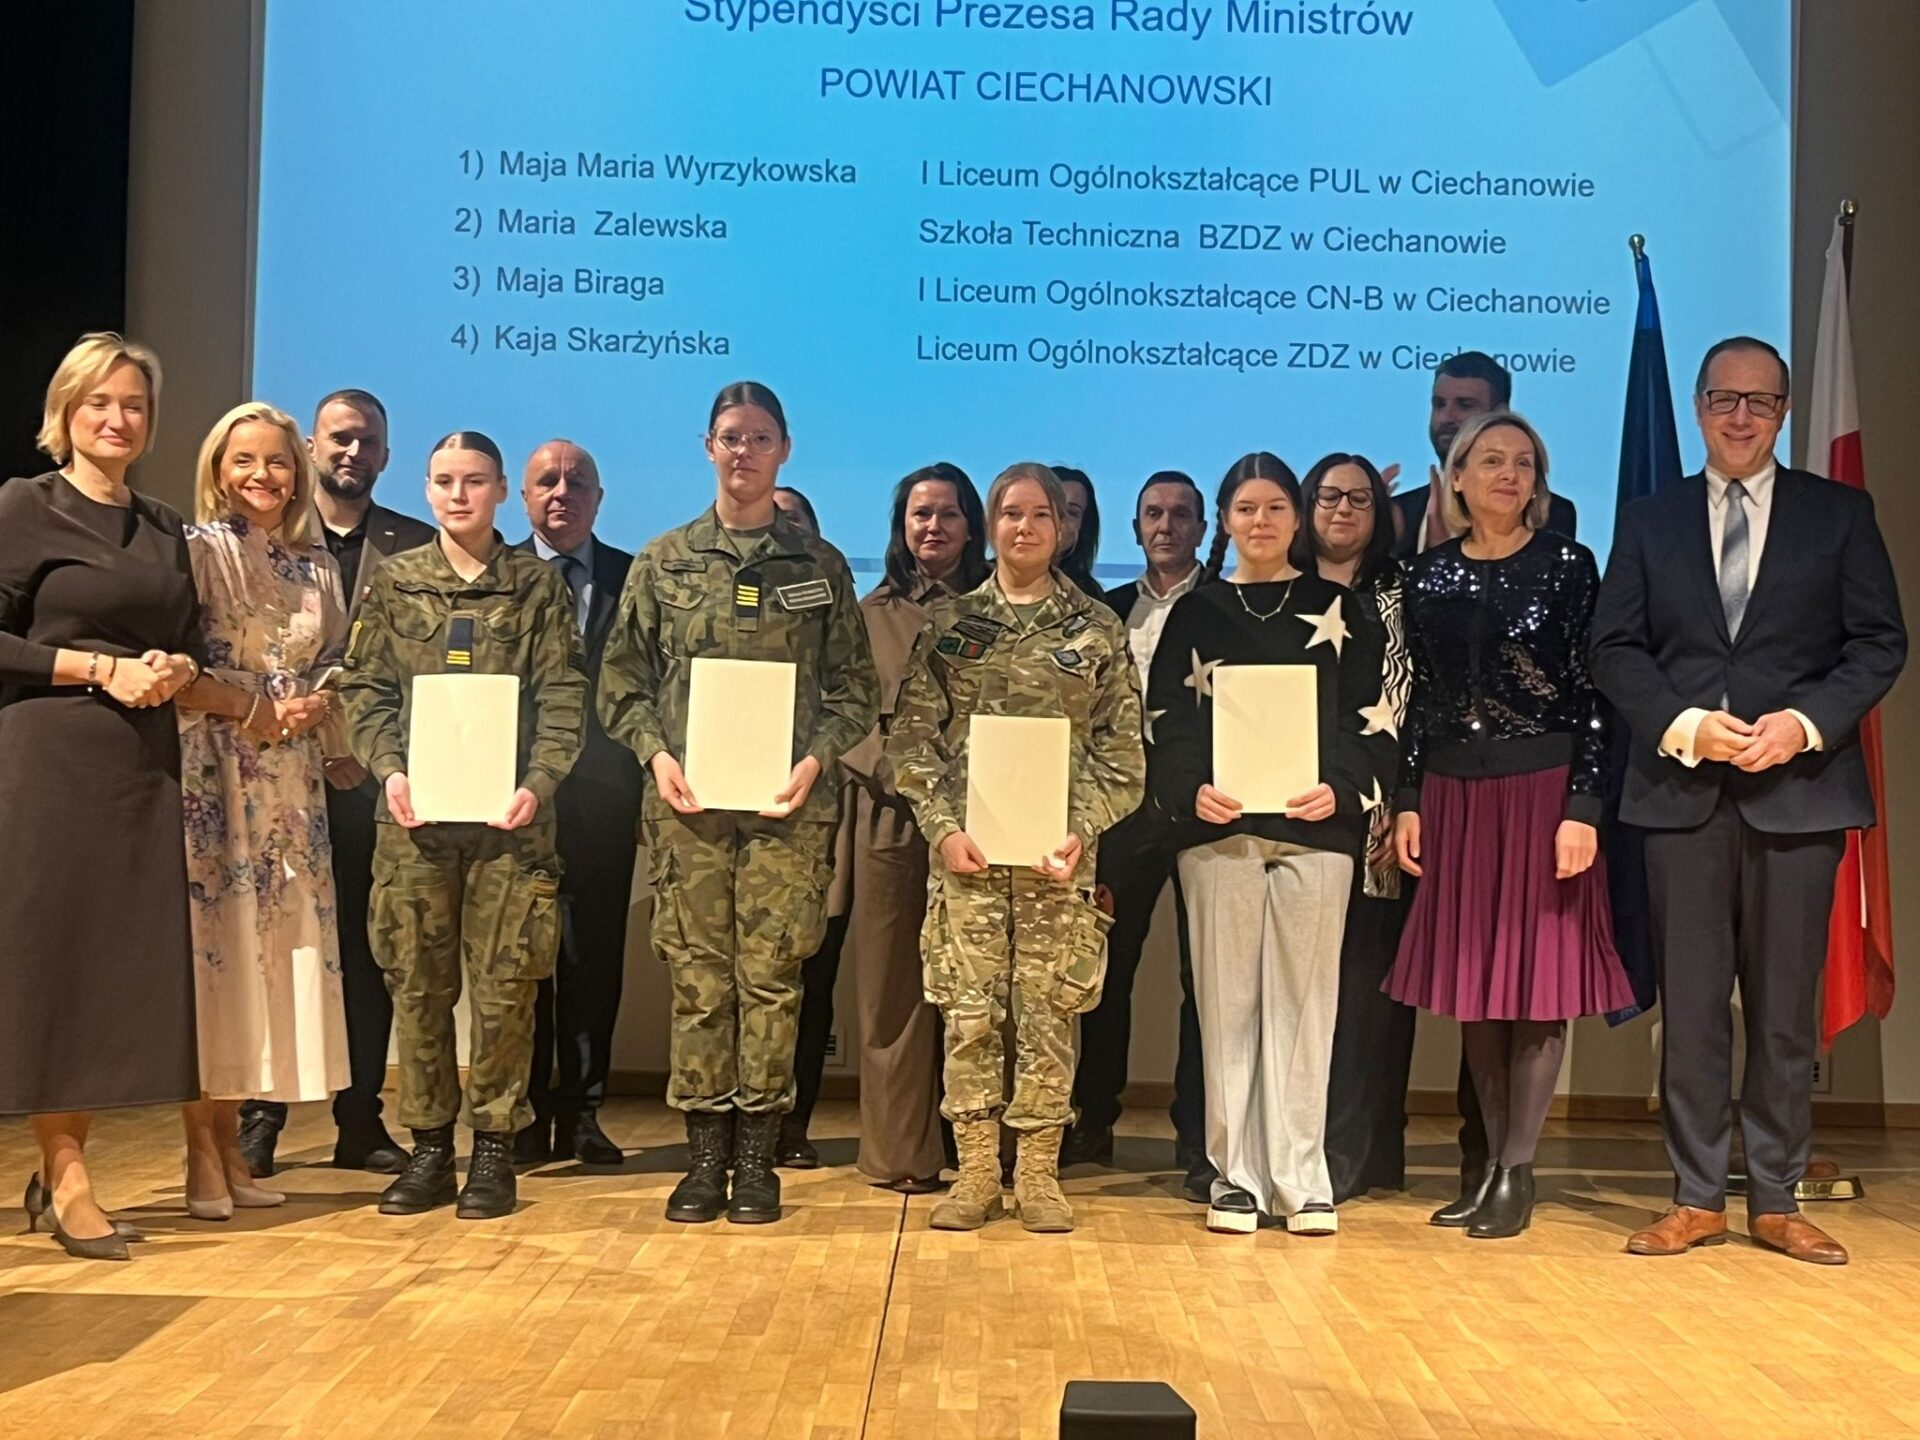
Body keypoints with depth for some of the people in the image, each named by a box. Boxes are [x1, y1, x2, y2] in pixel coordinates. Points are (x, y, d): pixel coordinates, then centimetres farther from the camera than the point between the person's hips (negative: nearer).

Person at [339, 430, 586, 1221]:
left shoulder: (538, 584, 7)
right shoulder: (393, 582, 11)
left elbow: (563, 697, 2)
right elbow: (366, 690, 8)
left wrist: (539, 782, -11)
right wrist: (389, 770, -8)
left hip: (510, 812, -1)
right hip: (413, 813, 2)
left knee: (504, 986, 0)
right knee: (417, 984, 5)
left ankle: (494, 1146, 11)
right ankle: (428, 1146, 15)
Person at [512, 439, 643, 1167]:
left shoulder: (632, 578, 7)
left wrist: (648, 780, -4)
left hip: (602, 797, 0)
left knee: (595, 956, 5)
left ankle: (581, 1112, 15)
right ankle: (525, 1113, 14)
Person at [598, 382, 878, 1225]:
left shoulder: (821, 567, 9)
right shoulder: (662, 562, 10)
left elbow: (854, 687, 7)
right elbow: (622, 680, 9)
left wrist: (816, 758, -8)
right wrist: (655, 752, -6)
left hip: (789, 804, 0)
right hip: (686, 802, 1)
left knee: (771, 974, 0)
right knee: (697, 976, 3)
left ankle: (756, 1154, 10)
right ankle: (705, 1153, 12)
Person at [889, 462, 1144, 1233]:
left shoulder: (1097, 627, 6)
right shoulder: (948, 622, 7)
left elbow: (1121, 748, 3)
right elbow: (913, 736, 3)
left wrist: (1082, 831, -9)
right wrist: (942, 826, -8)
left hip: (1058, 851, 0)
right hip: (965, 846, 0)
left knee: (1049, 1011, 3)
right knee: (968, 1010, 2)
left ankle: (1038, 1170, 14)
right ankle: (975, 1169, 13)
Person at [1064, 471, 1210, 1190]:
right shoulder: (1111, 609, 14)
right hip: (1127, 805, 3)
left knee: (1202, 974, 0)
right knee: (1106, 965, 7)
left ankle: (1199, 1140, 8)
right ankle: (1093, 1122, 20)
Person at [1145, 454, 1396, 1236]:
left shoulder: (1337, 609, 9)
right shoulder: (1195, 612, 10)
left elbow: (1371, 719, 5)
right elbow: (1165, 725, 6)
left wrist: (1340, 788, -13)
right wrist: (1191, 791, -12)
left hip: (1315, 829, 0)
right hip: (1219, 831, 1)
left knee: (1303, 1000, 1)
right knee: (1227, 1001, 2)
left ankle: (1300, 1178, 9)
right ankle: (1235, 1174, 10)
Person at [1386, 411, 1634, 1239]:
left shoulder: (1568, 565, -1)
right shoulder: (1428, 574, 8)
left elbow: (1591, 695, -5)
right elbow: (1420, 698, 9)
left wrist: (1582, 808, -12)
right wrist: (1407, 803, 4)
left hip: (1543, 789, -3)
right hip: (1454, 793, 4)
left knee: (1538, 979, -1)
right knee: (1470, 982, 7)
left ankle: (1517, 1171, 8)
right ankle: (1493, 1164, 19)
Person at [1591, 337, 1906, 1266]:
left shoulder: (1839, 514, 8)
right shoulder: (1649, 522, 11)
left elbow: (1878, 642, 4)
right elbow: (1614, 646, 6)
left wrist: (1805, 722, -12)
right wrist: (1682, 724, -10)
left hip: (1798, 790, 0)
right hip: (1682, 794, 1)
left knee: (1786, 1009, 5)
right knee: (1689, 1007, 3)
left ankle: (1777, 1203, 16)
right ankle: (1696, 1199, 13)